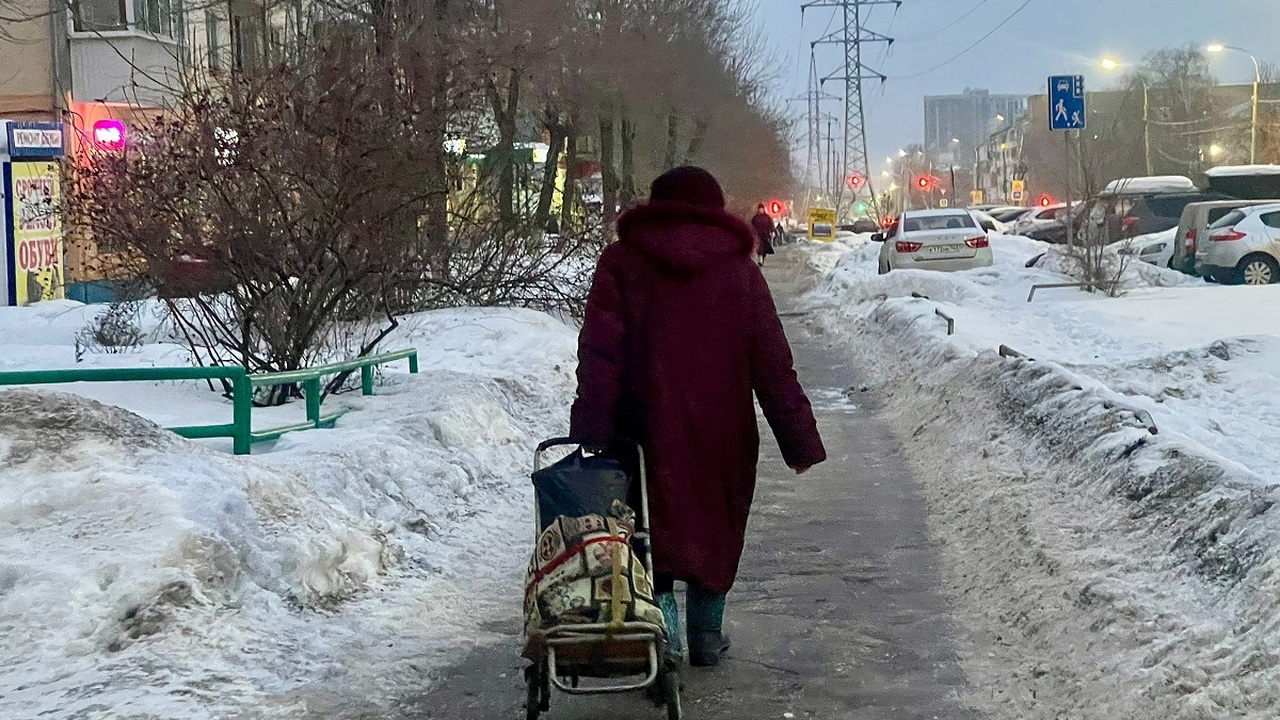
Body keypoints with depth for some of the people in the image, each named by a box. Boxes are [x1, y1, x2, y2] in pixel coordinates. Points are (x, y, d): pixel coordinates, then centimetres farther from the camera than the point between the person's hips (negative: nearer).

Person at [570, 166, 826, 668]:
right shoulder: (739, 270, 4)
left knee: (654, 530, 5)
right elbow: (773, 365, 2)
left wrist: (592, 432, -11)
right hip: (723, 434, 2)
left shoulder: (621, 264, 0)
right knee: (716, 528, 17)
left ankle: (659, 609, -18)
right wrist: (800, 439, 5)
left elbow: (599, 357, -9)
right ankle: (707, 635, 23)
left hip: (648, 432, -2)